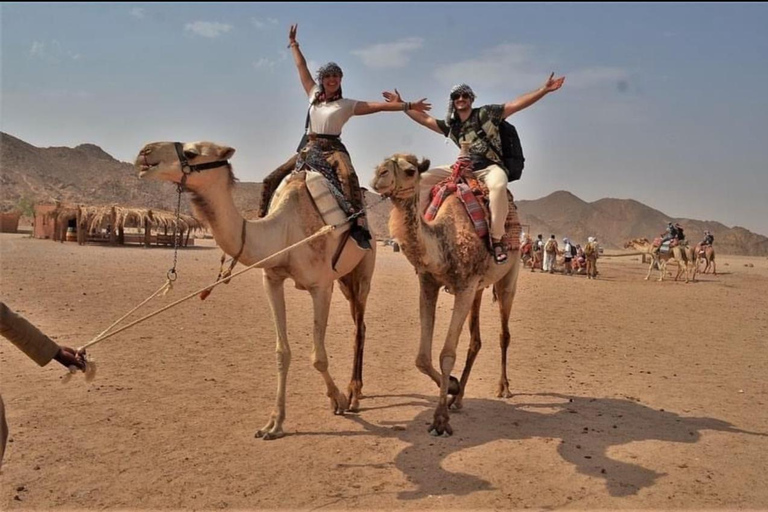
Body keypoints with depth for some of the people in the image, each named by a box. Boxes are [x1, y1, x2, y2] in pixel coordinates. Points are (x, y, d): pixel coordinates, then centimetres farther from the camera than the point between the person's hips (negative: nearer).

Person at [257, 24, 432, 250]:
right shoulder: (314, 95, 15)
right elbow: (302, 67, 24)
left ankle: (359, 225, -50)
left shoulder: (348, 105, 5)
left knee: (349, 176, -39)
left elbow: (379, 106, -2)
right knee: (271, 181, -4)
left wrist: (408, 106, -8)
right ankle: (262, 220, 8)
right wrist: (293, 44, 32)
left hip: (332, 149, -5)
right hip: (308, 148, 5)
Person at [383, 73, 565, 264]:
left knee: (497, 185, -43)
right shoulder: (450, 125, 14)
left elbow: (516, 104, -4)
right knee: (424, 179, -3)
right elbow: (426, 119, 21)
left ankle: (497, 239, -32)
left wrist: (544, 89, -12)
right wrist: (401, 105, 19)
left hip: (490, 167, -6)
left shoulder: (486, 113, 0)